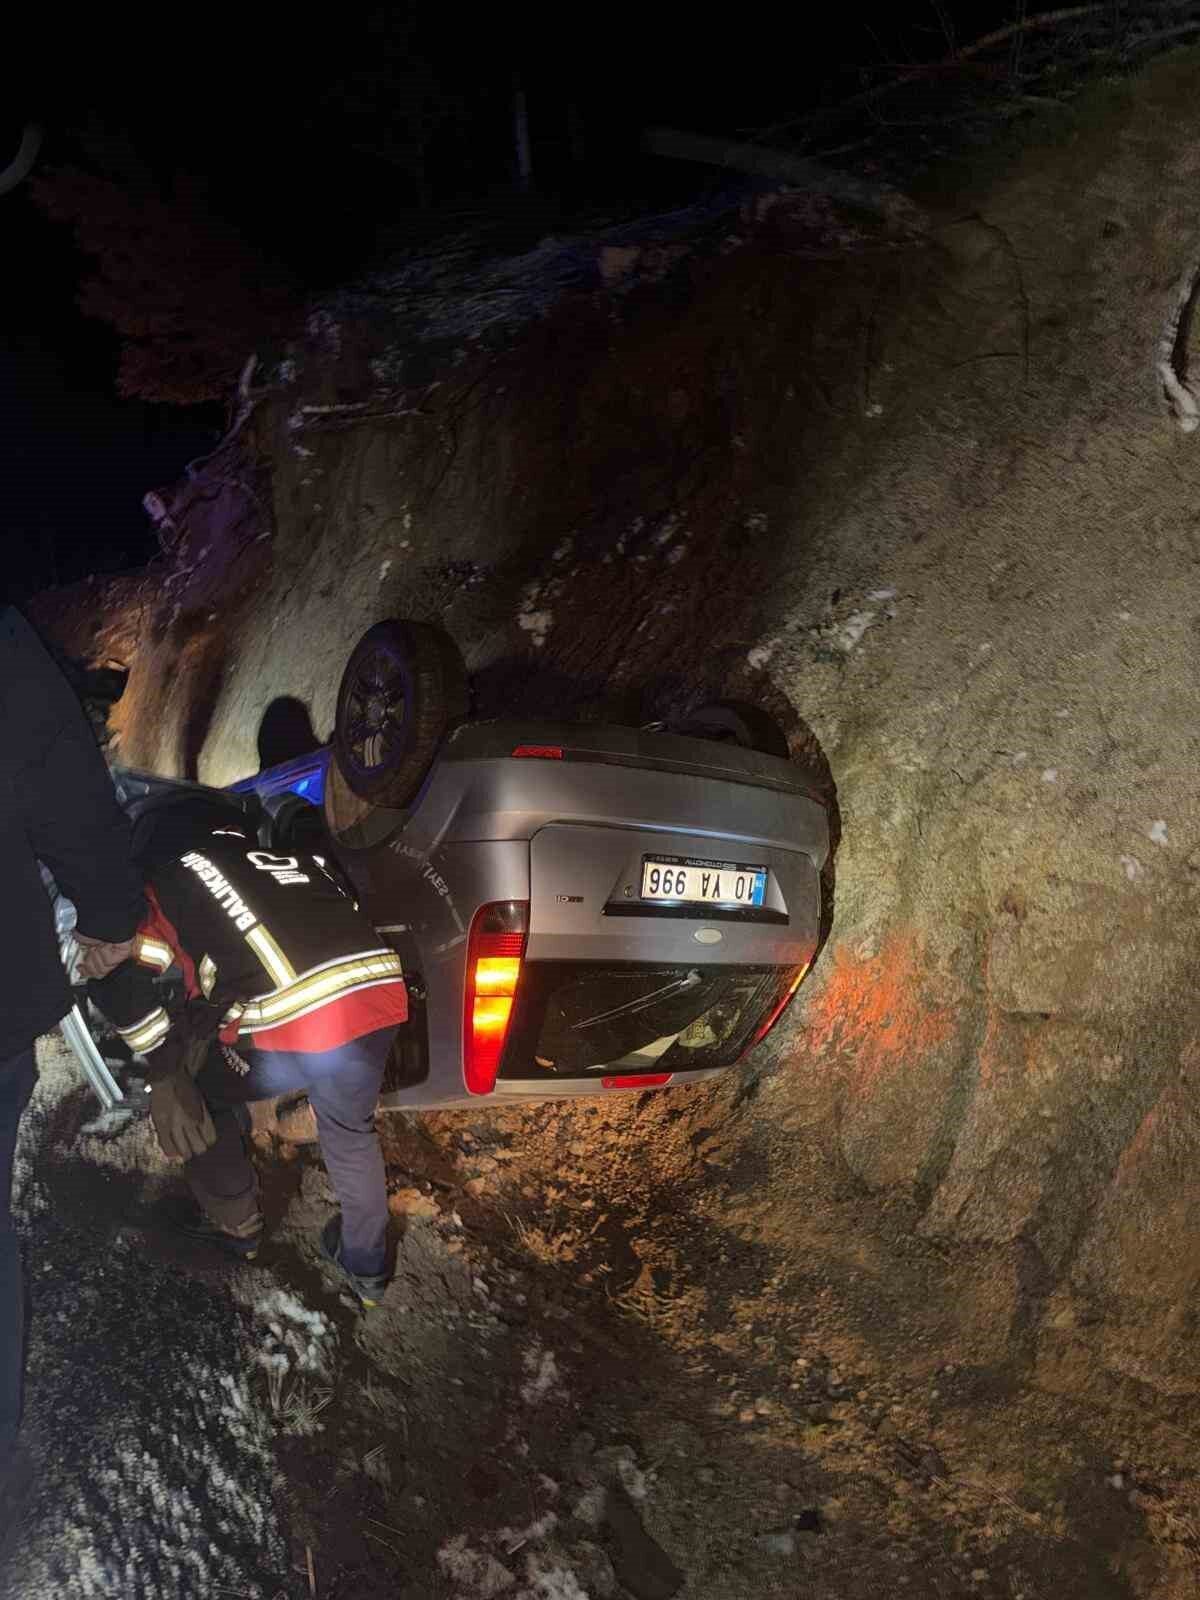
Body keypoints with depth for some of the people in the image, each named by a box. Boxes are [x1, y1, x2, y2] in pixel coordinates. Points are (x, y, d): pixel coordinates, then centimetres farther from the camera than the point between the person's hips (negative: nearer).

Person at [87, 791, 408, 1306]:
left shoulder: (167, 877, 19)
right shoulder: (298, 856, 32)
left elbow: (117, 977, 5)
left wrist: (163, 1070, 13)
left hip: (289, 1028, -4)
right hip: (381, 998, 5)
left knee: (201, 1093, 29)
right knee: (350, 1132, 34)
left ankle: (235, 1226, 44)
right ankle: (367, 1266, 46)